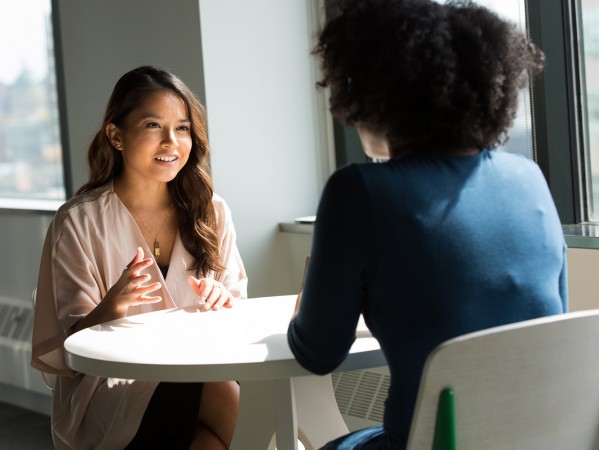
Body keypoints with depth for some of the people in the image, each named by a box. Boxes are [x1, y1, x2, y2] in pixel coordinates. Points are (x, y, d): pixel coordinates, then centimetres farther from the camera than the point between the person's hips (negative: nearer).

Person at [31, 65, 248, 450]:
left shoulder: (210, 212, 7)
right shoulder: (79, 222, -4)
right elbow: (72, 343, -5)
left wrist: (222, 302, -12)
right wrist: (113, 306, -26)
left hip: (198, 374, 5)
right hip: (109, 390, -4)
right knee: (233, 402, -30)